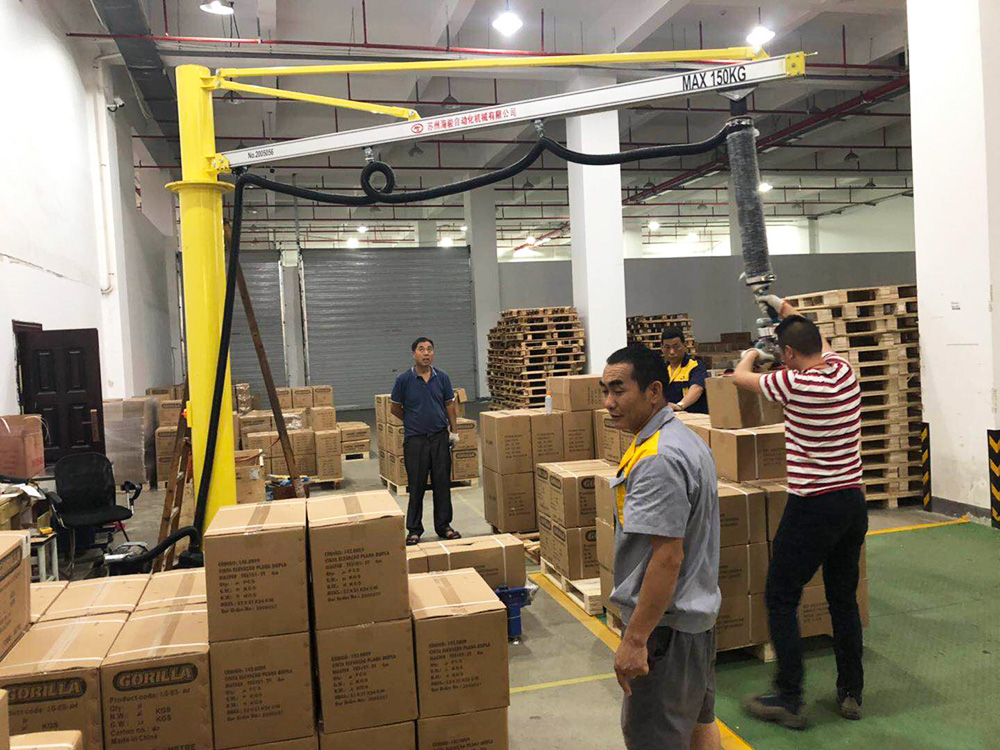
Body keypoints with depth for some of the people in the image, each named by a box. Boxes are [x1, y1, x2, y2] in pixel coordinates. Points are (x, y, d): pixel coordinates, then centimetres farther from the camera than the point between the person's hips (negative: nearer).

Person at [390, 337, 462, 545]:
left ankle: (443, 526, 20)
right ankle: (414, 529, 16)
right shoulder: (404, 379, -6)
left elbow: (450, 405, 10)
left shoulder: (442, 377, 2)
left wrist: (454, 430, 4)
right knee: (417, 486, 4)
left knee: (443, 483, 7)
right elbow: (395, 408, 5)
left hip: (440, 437, 3)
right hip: (415, 439, -2)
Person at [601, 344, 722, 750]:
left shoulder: (659, 459, -25)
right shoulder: (685, 438, 9)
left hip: (664, 621, -11)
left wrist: (635, 639, -23)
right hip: (696, 611, 11)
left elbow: (668, 556, -27)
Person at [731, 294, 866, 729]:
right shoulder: (844, 371, 2)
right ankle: (851, 693, 27)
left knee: (781, 598, 3)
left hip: (813, 506, -7)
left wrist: (750, 355, 22)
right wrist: (785, 309, 36)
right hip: (853, 501, 8)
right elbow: (818, 343, 25)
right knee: (844, 599, 17)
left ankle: (789, 700, 8)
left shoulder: (794, 383, -17)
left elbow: (740, 377, -1)